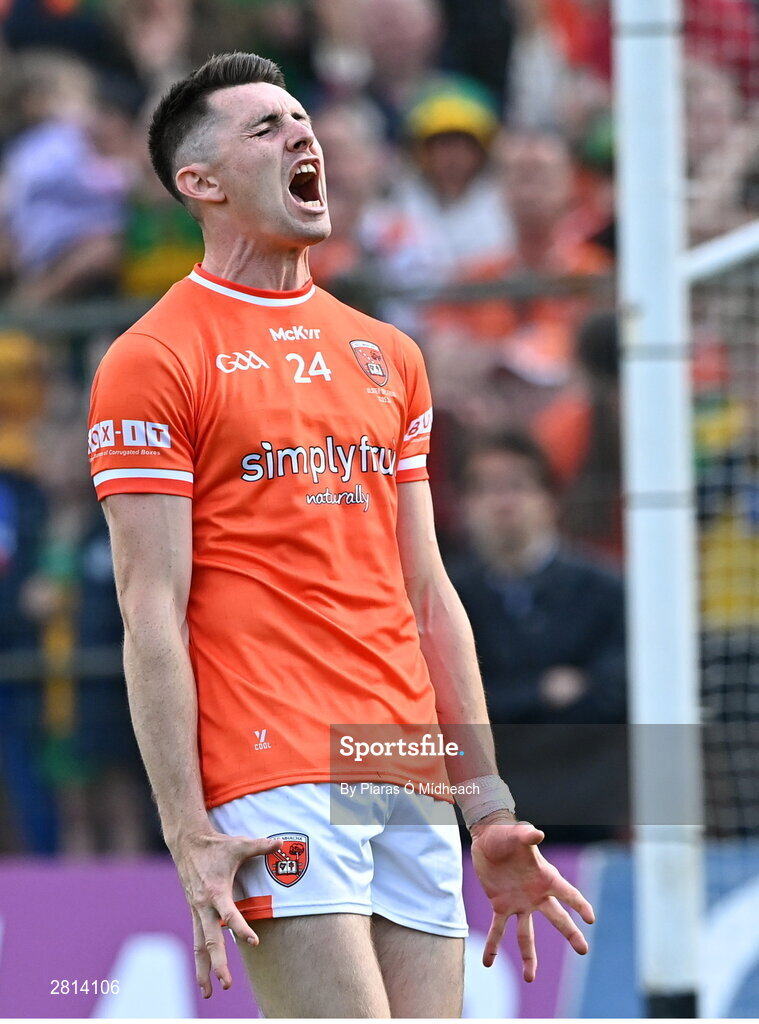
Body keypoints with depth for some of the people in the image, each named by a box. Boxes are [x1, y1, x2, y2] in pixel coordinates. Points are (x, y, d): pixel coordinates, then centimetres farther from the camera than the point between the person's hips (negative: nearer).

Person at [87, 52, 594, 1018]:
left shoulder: (388, 356, 19)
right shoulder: (154, 362, -1)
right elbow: (153, 615, -7)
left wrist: (489, 810, 15)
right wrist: (189, 833, -15)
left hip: (411, 780, 7)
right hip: (273, 785, -6)